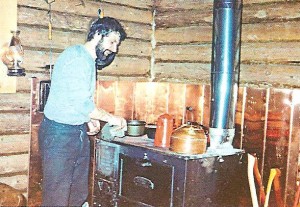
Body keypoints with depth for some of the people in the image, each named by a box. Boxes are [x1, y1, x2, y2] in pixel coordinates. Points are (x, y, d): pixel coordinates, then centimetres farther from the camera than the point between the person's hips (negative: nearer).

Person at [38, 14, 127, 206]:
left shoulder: (89, 59, 14)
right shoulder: (77, 56, -16)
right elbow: (81, 103, -22)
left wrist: (89, 118, 6)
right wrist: (111, 118, -11)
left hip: (79, 132, 9)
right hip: (59, 133, -9)